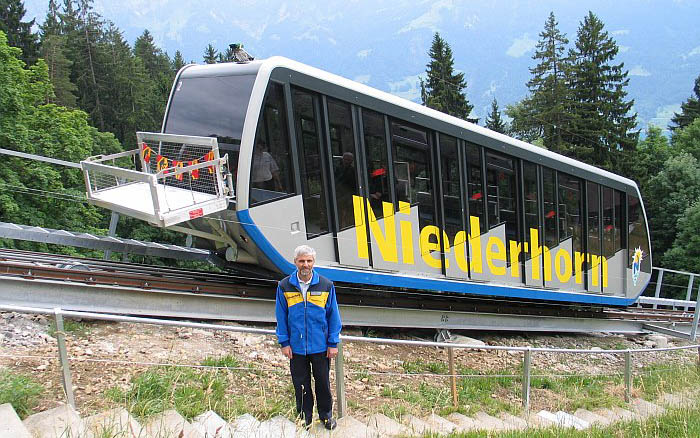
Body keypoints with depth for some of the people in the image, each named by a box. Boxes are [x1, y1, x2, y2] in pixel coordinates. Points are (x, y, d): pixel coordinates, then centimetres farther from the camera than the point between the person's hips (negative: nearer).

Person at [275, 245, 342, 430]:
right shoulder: (285, 286, -3)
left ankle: (326, 415, 33)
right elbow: (281, 316, 2)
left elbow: (333, 316, 1)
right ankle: (304, 417, 33)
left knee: (323, 382, 12)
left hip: (320, 346, 0)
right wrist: (284, 343, 0)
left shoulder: (326, 285, -4)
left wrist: (333, 343, -1)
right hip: (296, 347, 1)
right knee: (301, 384, 14)